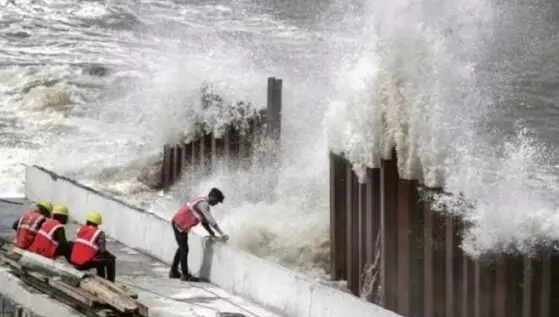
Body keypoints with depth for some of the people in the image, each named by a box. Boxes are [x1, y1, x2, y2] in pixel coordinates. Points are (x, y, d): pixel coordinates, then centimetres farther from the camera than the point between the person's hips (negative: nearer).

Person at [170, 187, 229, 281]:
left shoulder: (204, 204, 9)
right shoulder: (203, 204, -23)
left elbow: (205, 222, 14)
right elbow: (211, 221, -28)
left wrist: (212, 233, 6)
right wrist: (222, 234, -27)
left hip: (178, 223, 10)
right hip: (179, 225, -10)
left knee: (182, 248, 20)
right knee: (184, 249, -5)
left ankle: (174, 272, 29)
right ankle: (185, 275, 0)